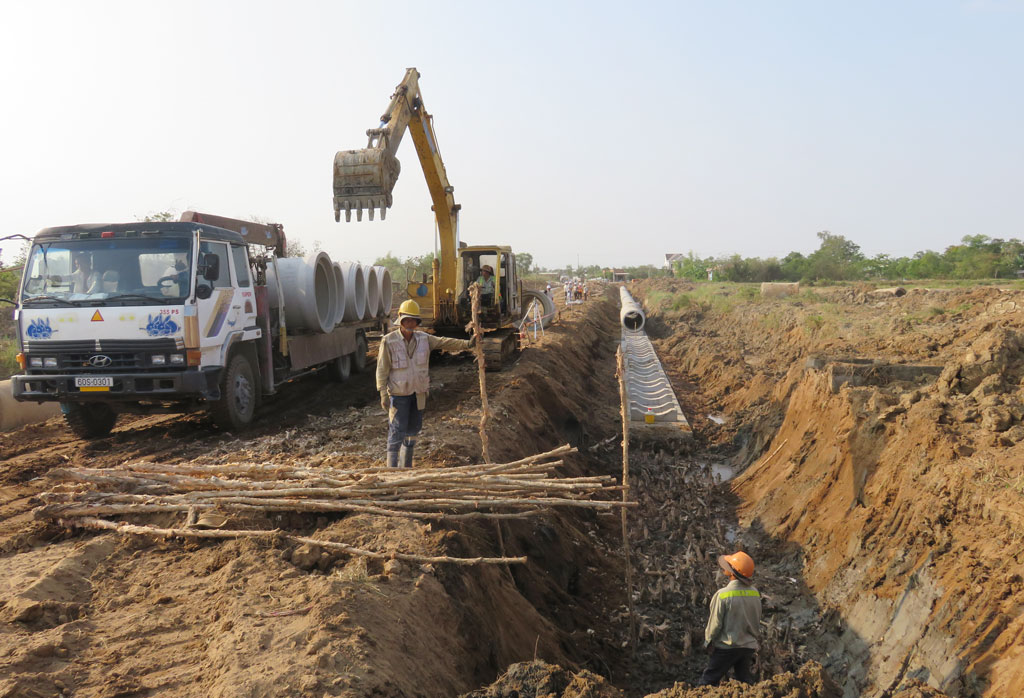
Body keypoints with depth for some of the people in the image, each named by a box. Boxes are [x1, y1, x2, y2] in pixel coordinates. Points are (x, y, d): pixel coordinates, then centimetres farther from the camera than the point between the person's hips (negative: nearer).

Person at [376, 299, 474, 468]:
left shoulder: (423, 338, 1)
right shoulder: (389, 341, -12)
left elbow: (445, 343, -1)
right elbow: (382, 369, -12)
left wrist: (466, 343, -16)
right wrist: (383, 394, -17)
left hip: (418, 392, 5)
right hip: (399, 394, -5)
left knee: (413, 429, 14)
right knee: (397, 432, -7)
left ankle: (406, 466, 28)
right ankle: (392, 468, -2)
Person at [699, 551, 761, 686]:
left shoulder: (722, 595, -19)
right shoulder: (755, 593, -3)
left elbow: (715, 623, -12)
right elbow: (758, 622, 8)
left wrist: (708, 641, 4)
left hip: (726, 646, -5)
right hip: (749, 647, 5)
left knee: (708, 681, 5)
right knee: (746, 683, 16)